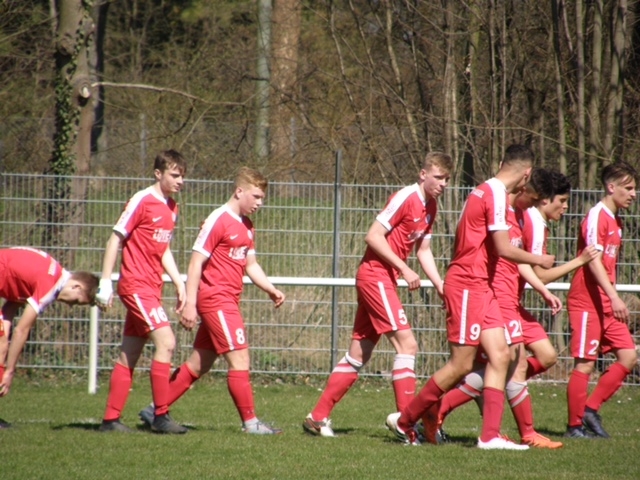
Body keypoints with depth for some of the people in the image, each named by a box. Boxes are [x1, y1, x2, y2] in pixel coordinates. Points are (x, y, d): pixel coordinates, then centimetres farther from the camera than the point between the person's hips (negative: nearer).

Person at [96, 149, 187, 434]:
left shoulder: (171, 208, 14)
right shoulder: (142, 202, -10)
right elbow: (116, 239, -10)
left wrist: (179, 283, 13)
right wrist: (105, 282, -13)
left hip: (151, 288, 8)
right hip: (136, 285, -8)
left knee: (129, 355, 9)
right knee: (165, 342, -17)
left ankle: (111, 419, 12)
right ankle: (161, 416, -14)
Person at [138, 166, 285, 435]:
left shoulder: (246, 226, 15)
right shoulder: (218, 221, -12)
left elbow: (250, 264, 21)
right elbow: (196, 262, -14)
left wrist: (271, 289, 5)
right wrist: (190, 303, -18)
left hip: (228, 302, 9)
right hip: (216, 299, -9)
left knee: (199, 364, 11)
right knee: (239, 359, -10)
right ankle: (250, 422, -6)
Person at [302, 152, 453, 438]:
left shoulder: (430, 207, 13)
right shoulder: (405, 198, -15)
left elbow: (423, 250, 20)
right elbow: (373, 236, -18)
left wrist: (440, 285, 8)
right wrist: (404, 269, -19)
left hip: (386, 280, 9)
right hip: (375, 274, -9)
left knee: (359, 354, 10)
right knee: (406, 343, -15)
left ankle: (318, 417, 15)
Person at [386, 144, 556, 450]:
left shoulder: (485, 191, 14)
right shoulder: (495, 194, -16)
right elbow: (504, 249, -19)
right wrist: (539, 261, -4)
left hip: (481, 288, 10)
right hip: (467, 286, -10)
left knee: (500, 355, 1)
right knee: (461, 365, -6)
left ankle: (490, 435, -5)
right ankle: (404, 420, 6)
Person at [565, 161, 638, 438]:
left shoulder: (615, 220, 16)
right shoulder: (597, 216, -12)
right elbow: (593, 261, -21)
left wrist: (614, 299, 19)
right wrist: (614, 297, -30)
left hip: (607, 305, 9)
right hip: (587, 302, -9)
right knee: (585, 363, -6)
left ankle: (591, 410, 9)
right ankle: (575, 425, 2)